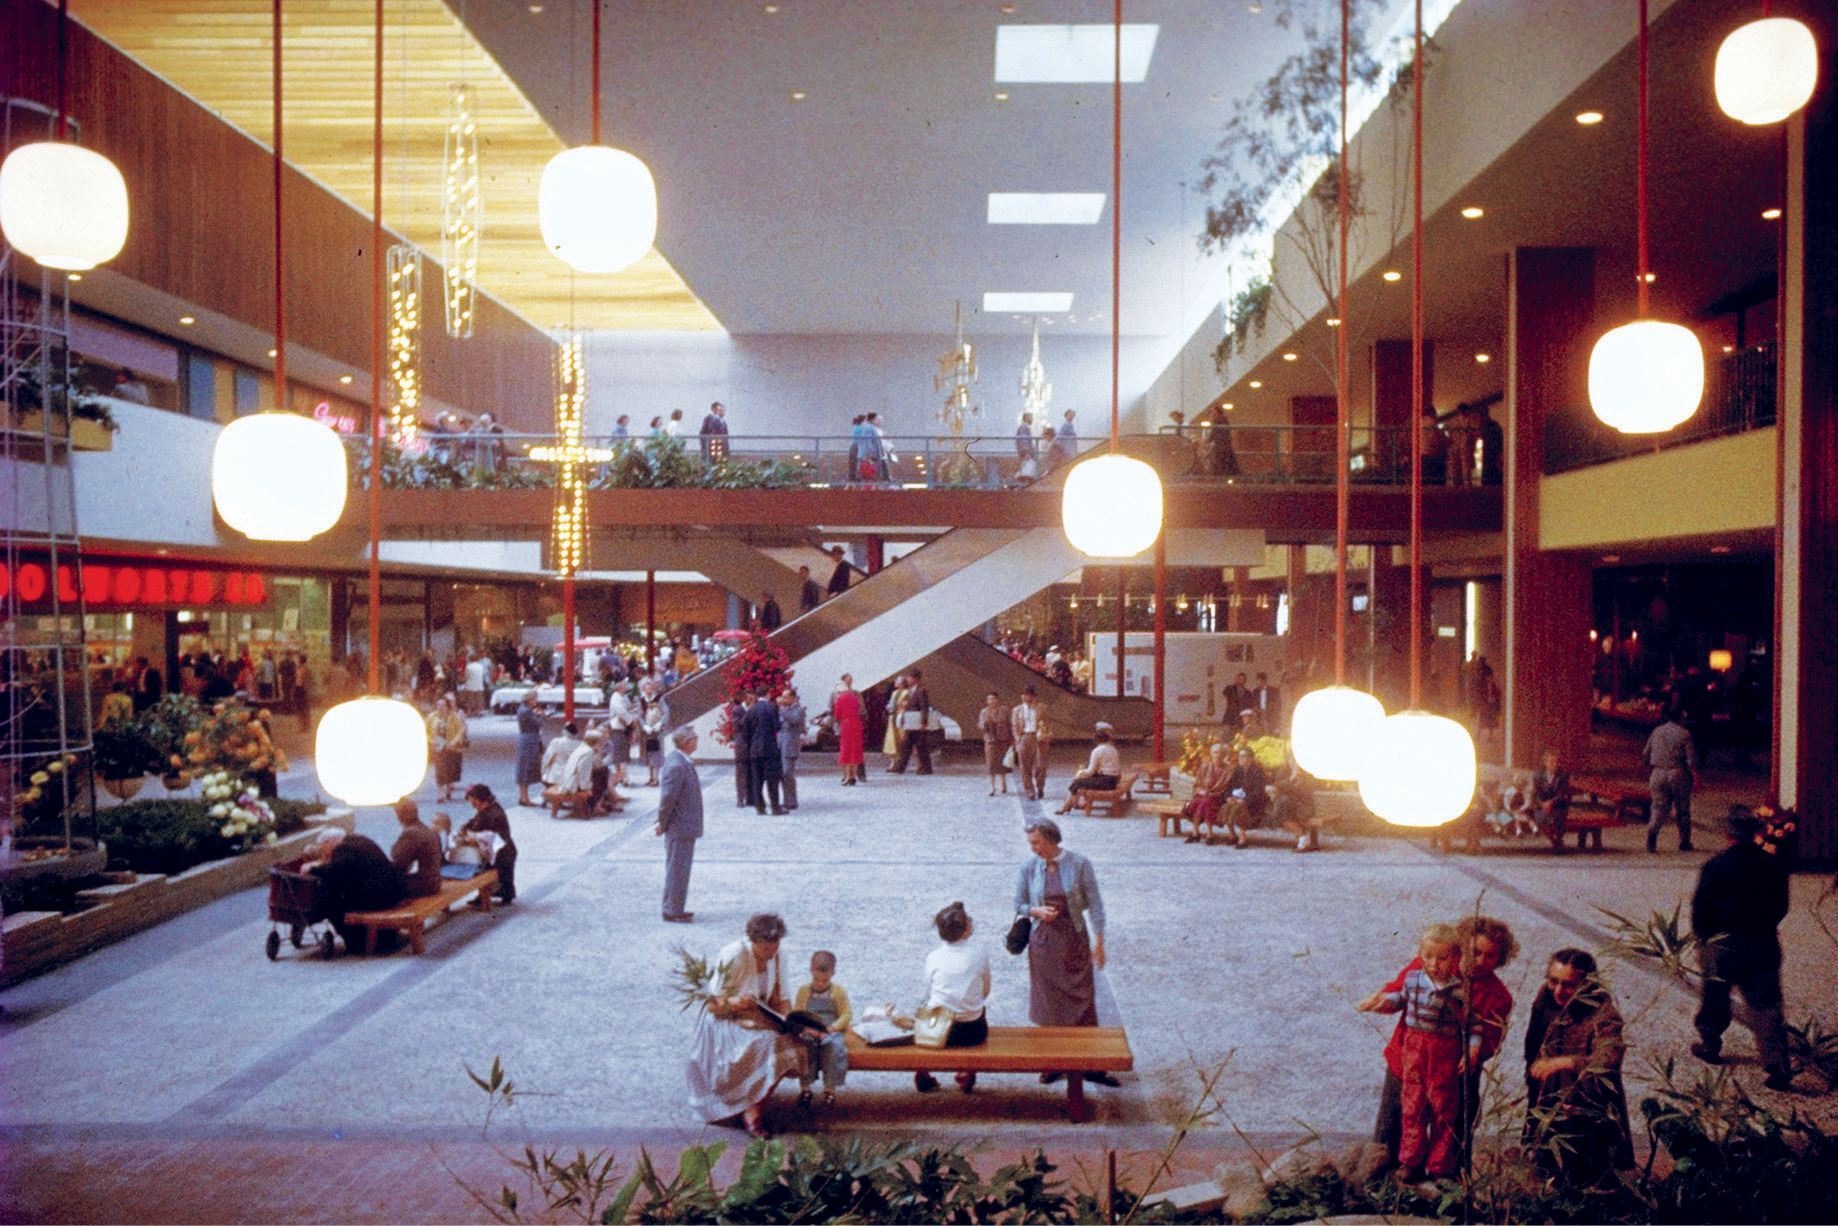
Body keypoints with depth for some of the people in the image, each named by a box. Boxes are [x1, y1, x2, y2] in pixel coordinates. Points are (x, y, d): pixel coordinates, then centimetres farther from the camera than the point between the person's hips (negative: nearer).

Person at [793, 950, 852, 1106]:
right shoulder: (803, 991, 11)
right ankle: (804, 1087, -20)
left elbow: (847, 1015, 1)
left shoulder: (838, 991, 7)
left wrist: (831, 1028, -13)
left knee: (835, 1046, -33)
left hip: (833, 1032, -1)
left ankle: (830, 1088, -21)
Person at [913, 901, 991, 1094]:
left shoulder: (933, 958, -2)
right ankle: (967, 1077, 34)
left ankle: (923, 1077, 41)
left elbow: (929, 994, 9)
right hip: (972, 1033, -1)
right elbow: (985, 991, 7)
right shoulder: (980, 952, -5)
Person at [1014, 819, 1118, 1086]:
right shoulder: (1029, 869, -2)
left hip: (1075, 941, -1)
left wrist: (1098, 942, -10)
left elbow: (1094, 904, -6)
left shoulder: (1079, 864, -8)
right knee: (1048, 1005, 7)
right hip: (1044, 942, 2)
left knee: (1083, 1002, 3)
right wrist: (1036, 911, -14)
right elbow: (1019, 904, 8)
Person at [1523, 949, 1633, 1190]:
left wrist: (1562, 1063, -50)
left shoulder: (1603, 1014, -23)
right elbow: (1532, 1045, 11)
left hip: (1590, 1113, -5)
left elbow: (1608, 1061, -40)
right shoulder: (1546, 996, -5)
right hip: (1549, 1105, 6)